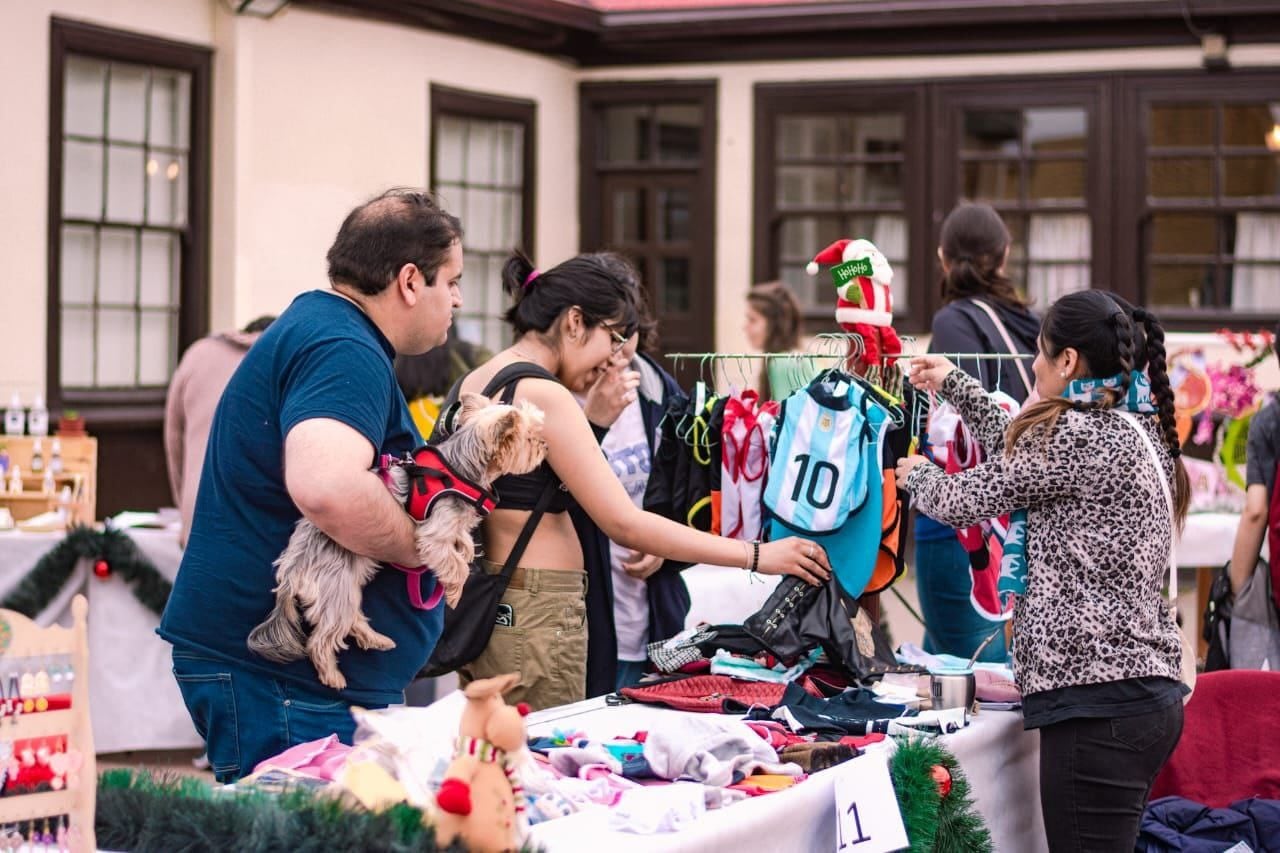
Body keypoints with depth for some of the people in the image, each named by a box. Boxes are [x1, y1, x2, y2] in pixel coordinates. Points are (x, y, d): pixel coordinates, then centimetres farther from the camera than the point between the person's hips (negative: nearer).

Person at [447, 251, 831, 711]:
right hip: (536, 614, -9)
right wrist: (757, 555, -14)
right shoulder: (542, 394, -15)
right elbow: (626, 525, -18)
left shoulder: (473, 382, 11)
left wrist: (590, 415, 14)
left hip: (482, 607, 10)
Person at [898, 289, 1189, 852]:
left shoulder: (1078, 434, -13)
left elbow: (965, 501, -3)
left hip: (1097, 699, -10)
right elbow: (1024, 457, 28)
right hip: (1150, 692, 10)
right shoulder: (1141, 431, 15)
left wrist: (916, 475, 19)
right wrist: (955, 384, 35)